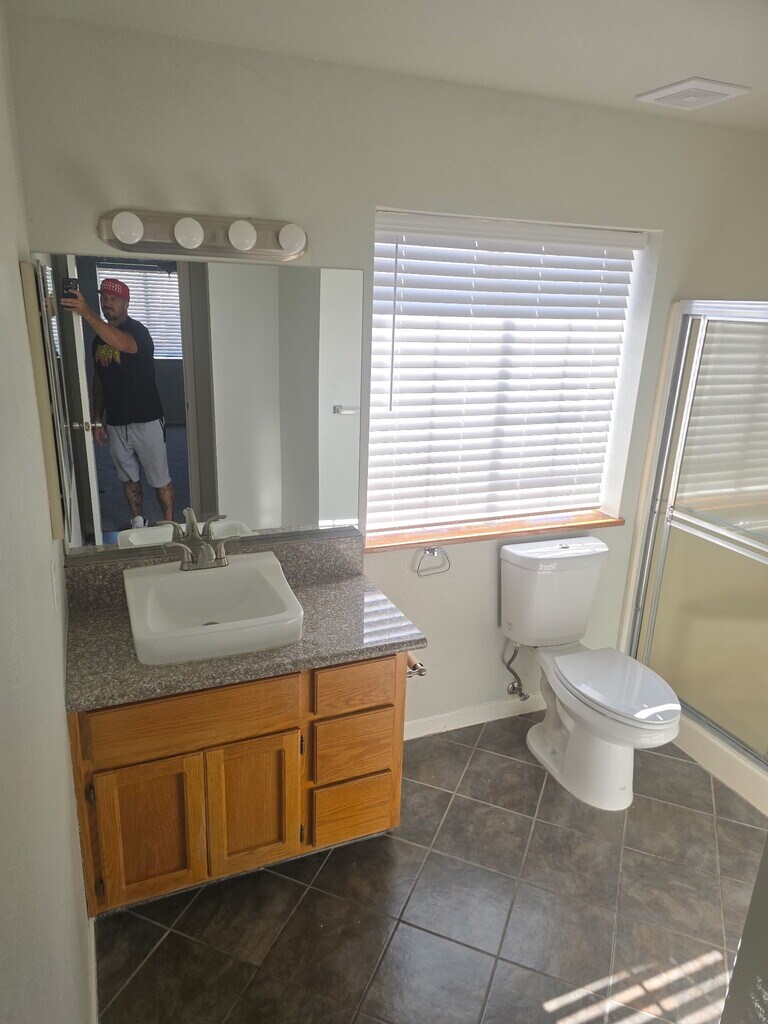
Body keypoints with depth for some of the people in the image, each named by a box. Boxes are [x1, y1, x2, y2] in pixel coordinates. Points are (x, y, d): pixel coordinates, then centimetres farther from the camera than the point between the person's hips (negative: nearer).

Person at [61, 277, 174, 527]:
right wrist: (98, 419, 12)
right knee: (129, 478, 15)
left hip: (146, 420, -6)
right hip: (115, 423, 6)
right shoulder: (99, 337, 10)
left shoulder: (137, 330, -11)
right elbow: (98, 381, 16)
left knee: (159, 479, 3)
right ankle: (138, 524, 29)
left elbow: (123, 344, -37)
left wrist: (87, 313, -46)